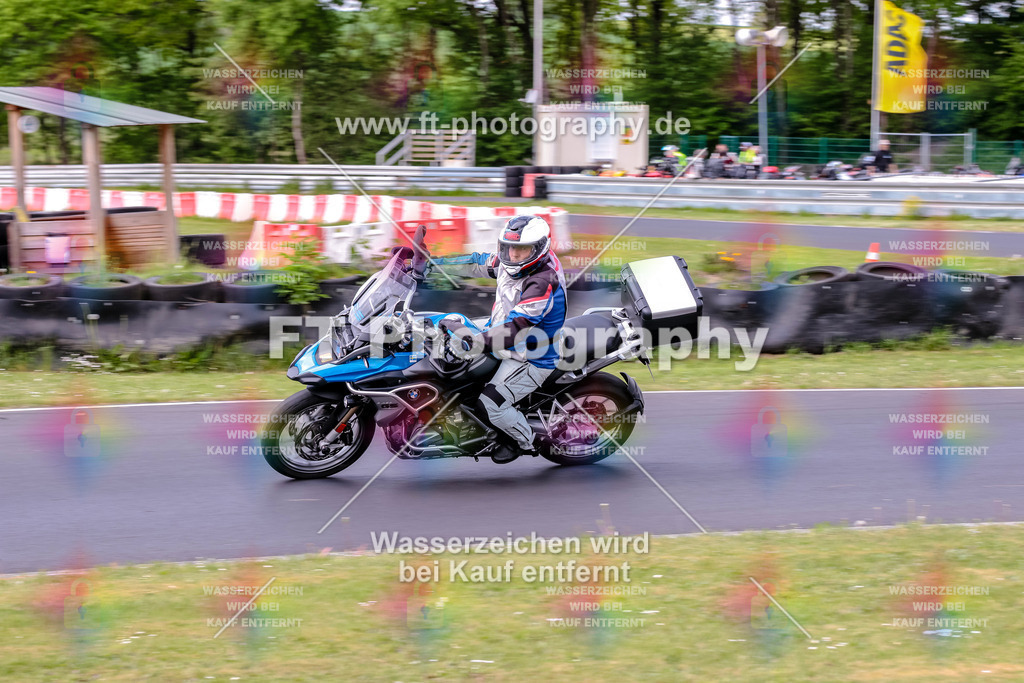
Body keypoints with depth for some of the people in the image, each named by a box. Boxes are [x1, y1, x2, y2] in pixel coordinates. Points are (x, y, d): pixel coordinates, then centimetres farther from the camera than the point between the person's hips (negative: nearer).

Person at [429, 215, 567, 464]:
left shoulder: (543, 284, -34)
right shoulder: (517, 263, -8)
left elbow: (513, 330, -40)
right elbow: (480, 262, 8)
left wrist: (473, 343, -47)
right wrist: (431, 263, 4)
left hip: (531, 359, -9)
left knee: (490, 405, -12)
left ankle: (527, 442, 16)